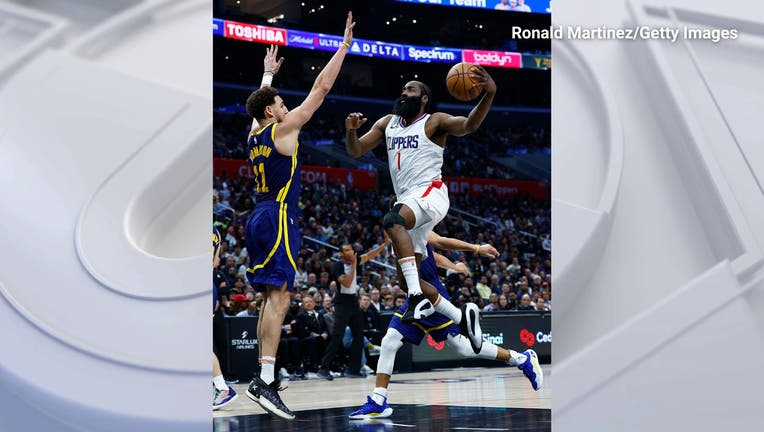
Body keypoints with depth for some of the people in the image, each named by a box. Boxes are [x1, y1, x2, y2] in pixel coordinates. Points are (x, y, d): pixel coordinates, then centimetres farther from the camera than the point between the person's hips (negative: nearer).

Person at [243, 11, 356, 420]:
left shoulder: (254, 133, 14)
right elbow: (321, 88, -4)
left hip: (260, 218, 9)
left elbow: (261, 100, 37)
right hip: (278, 218, -9)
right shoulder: (282, 128, -5)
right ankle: (264, 380, -24)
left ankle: (266, 377, 11)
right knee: (278, 297, -15)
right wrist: (344, 45, 2)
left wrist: (268, 72, 53)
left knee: (272, 298, 11)